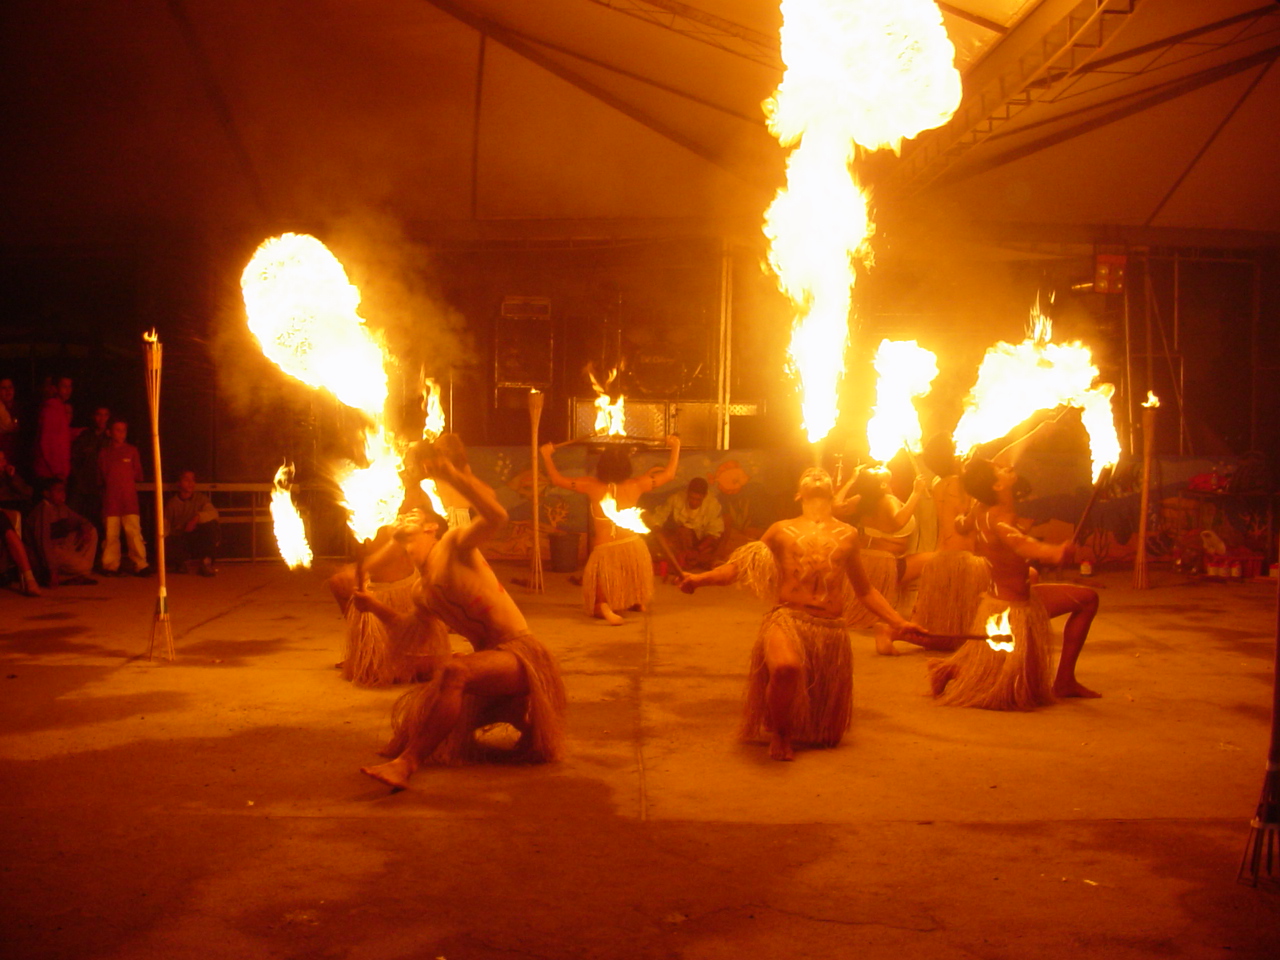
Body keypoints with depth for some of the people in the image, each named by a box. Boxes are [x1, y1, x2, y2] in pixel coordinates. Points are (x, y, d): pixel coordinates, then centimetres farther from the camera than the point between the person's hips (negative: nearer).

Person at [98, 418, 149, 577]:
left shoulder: (132, 450, 12)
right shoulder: (105, 452, 14)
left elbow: (138, 474, 11)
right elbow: (100, 476, 13)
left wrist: (125, 476, 1)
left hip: (129, 498, -1)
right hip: (111, 498, 1)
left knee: (134, 531, -9)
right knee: (111, 533, 0)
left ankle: (140, 565, -9)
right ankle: (111, 565, 7)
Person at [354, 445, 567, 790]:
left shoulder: (454, 546, -7)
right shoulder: (422, 592, 13)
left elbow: (497, 515, -26)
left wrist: (452, 476, -34)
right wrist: (377, 608, 9)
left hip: (520, 653, -9)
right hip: (488, 658, 9)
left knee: (452, 670, -36)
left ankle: (407, 764, -35)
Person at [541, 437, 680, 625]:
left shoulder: (592, 486, -8)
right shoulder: (635, 486, -4)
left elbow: (557, 479, 2)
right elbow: (669, 474, 8)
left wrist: (546, 455, 15)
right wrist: (676, 447, 21)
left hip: (604, 551, -2)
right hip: (633, 546, 2)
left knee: (599, 600, 8)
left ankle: (605, 608, -24)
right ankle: (638, 602, 32)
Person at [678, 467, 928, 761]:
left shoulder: (848, 535, 16)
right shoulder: (781, 530, 11)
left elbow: (865, 590, 23)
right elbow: (739, 567, 9)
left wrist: (898, 621, 15)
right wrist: (700, 579, -6)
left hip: (832, 630, 3)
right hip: (788, 619, -3)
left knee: (829, 736, 6)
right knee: (786, 667, -39)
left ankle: (800, 730, 44)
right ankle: (779, 733, -8)